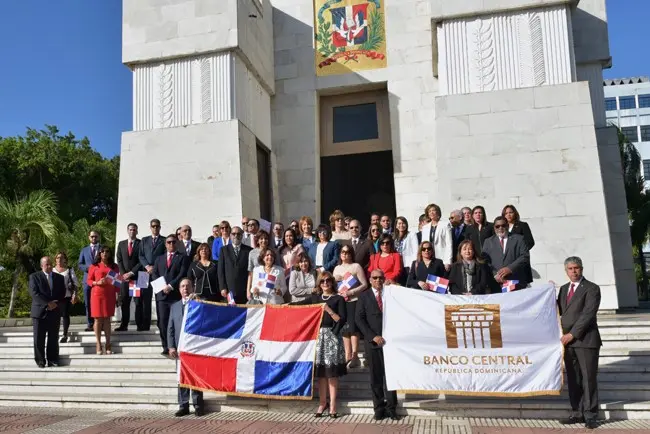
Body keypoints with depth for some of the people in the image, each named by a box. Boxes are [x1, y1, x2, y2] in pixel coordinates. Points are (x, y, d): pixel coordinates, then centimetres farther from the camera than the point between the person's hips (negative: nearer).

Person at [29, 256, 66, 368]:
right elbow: (34, 293, -9)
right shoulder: (34, 276, 2)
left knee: (53, 338, 5)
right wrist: (48, 303, -16)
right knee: (39, 339, 2)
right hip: (40, 311, -2)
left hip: (55, 312, 3)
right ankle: (40, 361, 11)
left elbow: (62, 293, 9)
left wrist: (55, 303, -9)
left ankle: (53, 360, 12)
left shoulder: (59, 277, 12)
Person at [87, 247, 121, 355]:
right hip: (97, 295, -1)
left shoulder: (114, 266, 11)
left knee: (107, 319, 2)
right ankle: (98, 345, 2)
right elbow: (89, 280, 5)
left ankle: (108, 344, 3)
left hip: (110, 295, 2)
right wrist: (97, 283, -14)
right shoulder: (94, 266, 5)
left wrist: (118, 295, 3)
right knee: (98, 319, -1)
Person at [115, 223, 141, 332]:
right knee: (124, 301, -3)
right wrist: (123, 274, -3)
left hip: (137, 277, -3)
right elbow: (119, 260, 11)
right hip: (125, 277, 3)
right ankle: (124, 325, 0)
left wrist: (131, 273, -9)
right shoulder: (121, 244, 15)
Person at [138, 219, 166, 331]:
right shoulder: (144, 240, 18)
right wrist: (147, 266, -4)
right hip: (146, 272, 3)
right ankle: (144, 325, 4)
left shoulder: (164, 240, 8)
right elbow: (140, 256, 11)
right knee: (145, 300, 1)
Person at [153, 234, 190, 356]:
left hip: (176, 295, -4)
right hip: (162, 294, 4)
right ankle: (166, 347, 7)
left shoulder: (183, 258, 7)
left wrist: (170, 286, -13)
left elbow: (182, 274, -4)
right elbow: (154, 274, 12)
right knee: (162, 322, 1)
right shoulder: (159, 259, 21)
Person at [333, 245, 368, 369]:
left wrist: (351, 292, -14)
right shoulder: (337, 268, 16)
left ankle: (355, 355, -4)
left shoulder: (356, 266, 1)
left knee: (352, 327, -9)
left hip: (353, 300, -5)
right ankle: (347, 355, 12)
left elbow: (364, 284, -4)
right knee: (344, 328, 6)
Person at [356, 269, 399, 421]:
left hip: (389, 340, 0)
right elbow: (359, 319, -1)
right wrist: (373, 336, -10)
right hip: (372, 341, 0)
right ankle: (379, 408, 13)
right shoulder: (364, 296, 7)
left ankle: (391, 408, 10)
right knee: (375, 376, 5)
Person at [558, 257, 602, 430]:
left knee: (588, 378, -2)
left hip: (586, 340, -6)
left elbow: (588, 314, -13)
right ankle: (577, 413, 15)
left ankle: (590, 415, 6)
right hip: (568, 340, 6)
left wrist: (572, 334, -16)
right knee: (573, 379, 8)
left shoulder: (591, 288, -4)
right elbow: (559, 311, 14)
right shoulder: (564, 288, 17)